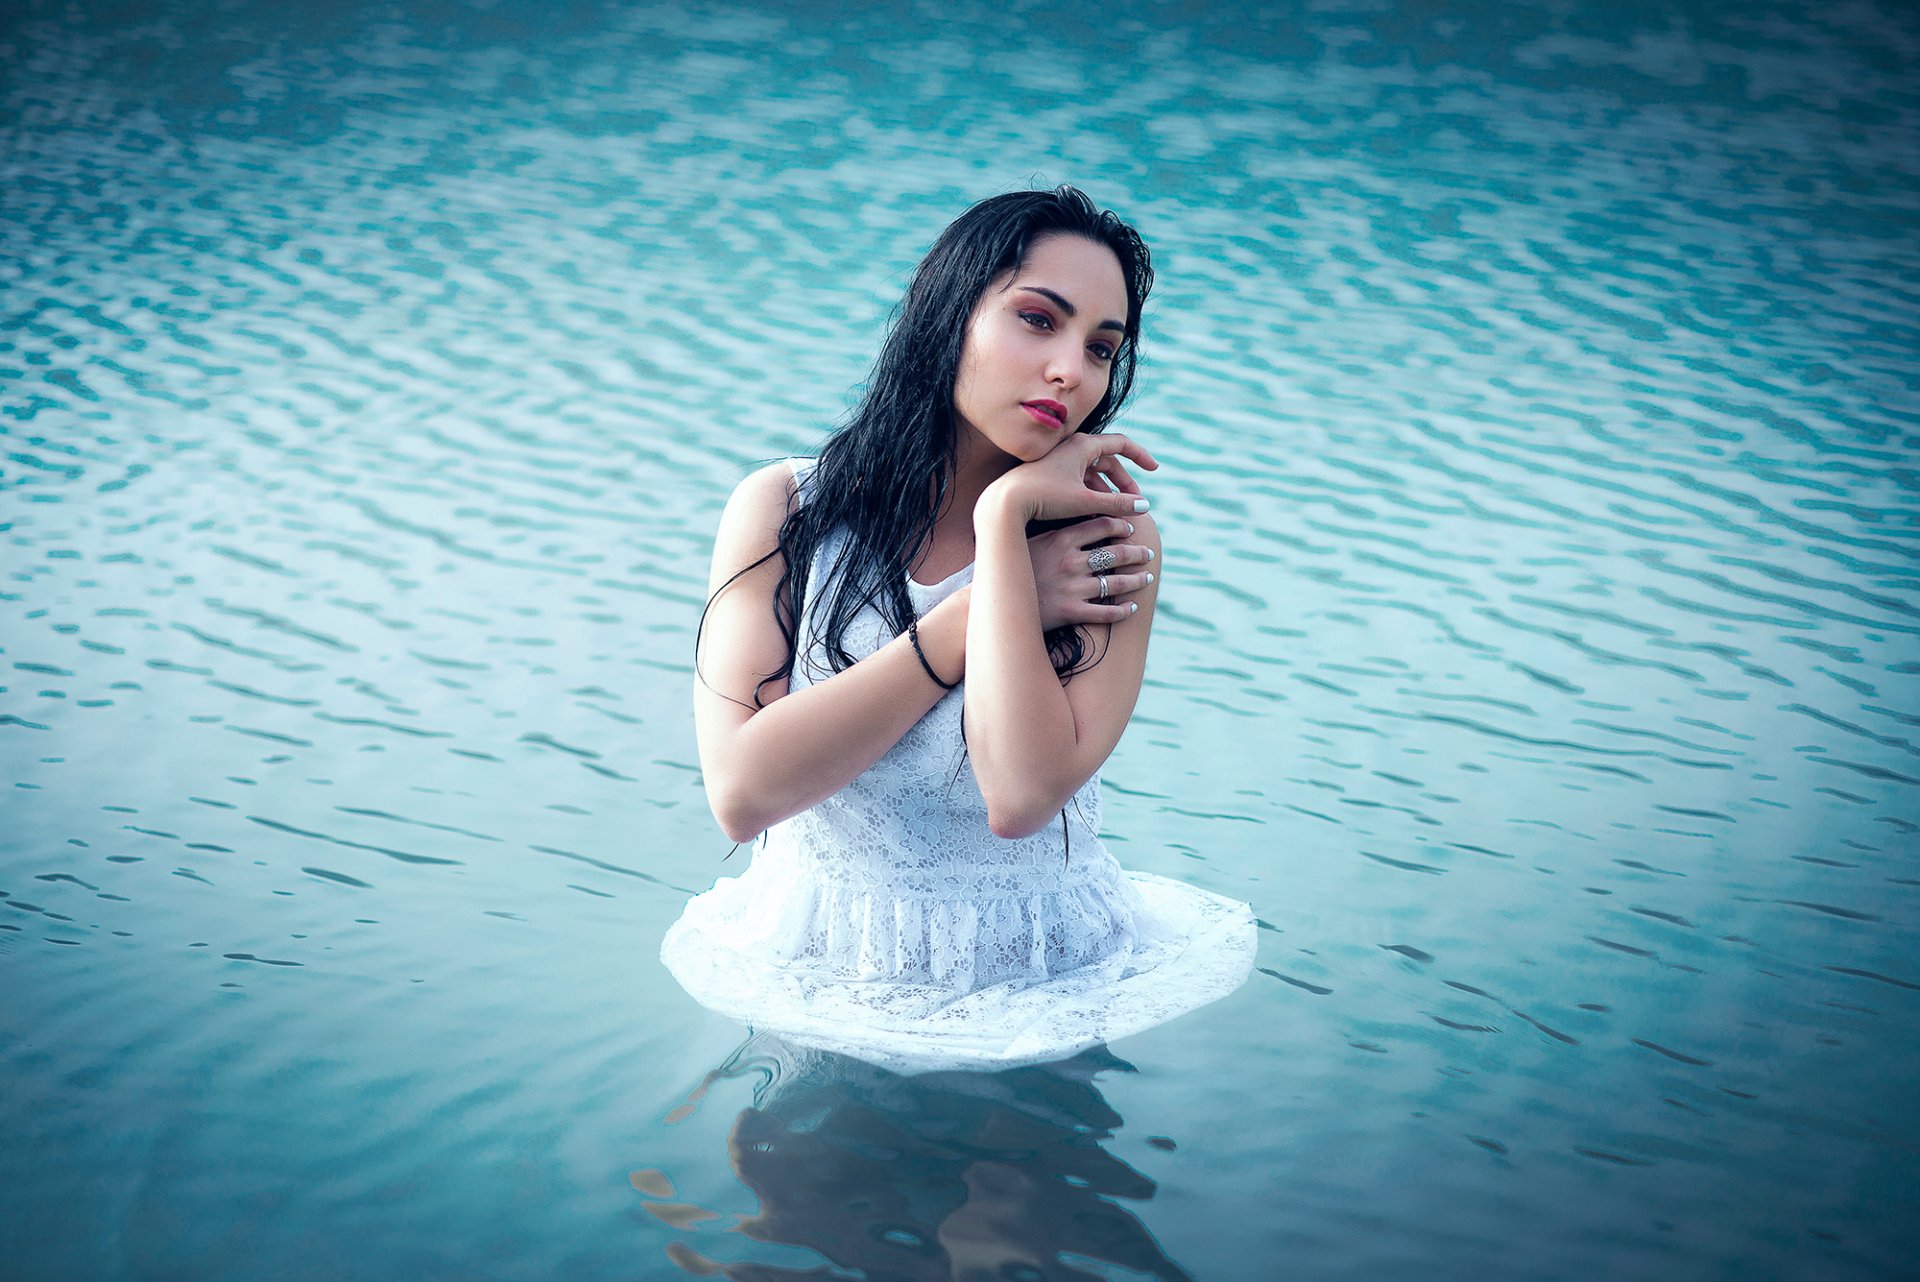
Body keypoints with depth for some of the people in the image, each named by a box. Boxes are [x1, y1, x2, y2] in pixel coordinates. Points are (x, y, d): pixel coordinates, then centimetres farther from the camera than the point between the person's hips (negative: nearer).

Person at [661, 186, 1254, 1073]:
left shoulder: (1110, 539, -8)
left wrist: (1004, 518, -19)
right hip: (819, 987, 1)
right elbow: (742, 793, -19)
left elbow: (1021, 796, -23)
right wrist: (989, 606, -17)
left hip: (1039, 1005, 0)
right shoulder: (786, 510, -6)